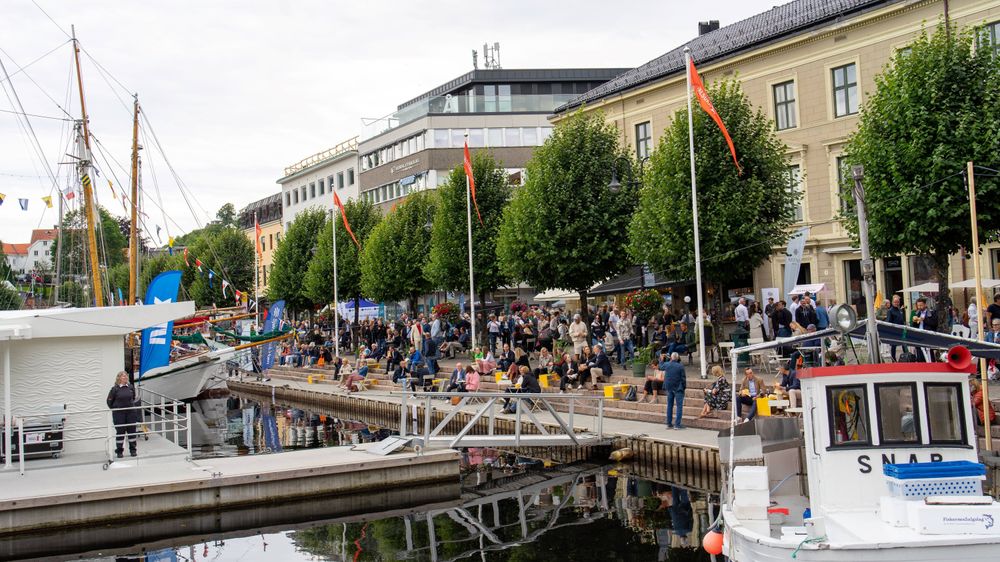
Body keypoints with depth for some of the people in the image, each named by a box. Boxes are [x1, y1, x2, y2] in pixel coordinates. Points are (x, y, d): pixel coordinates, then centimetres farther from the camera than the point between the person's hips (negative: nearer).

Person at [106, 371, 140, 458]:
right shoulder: (115, 388, -7)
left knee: (132, 431, 7)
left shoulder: (131, 387, 1)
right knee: (120, 432, 4)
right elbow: (109, 401, 0)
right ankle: (119, 451, 14)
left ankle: (133, 450, 17)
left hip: (131, 412, 3)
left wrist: (131, 405, 9)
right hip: (118, 413, -3)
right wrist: (114, 409, 2)